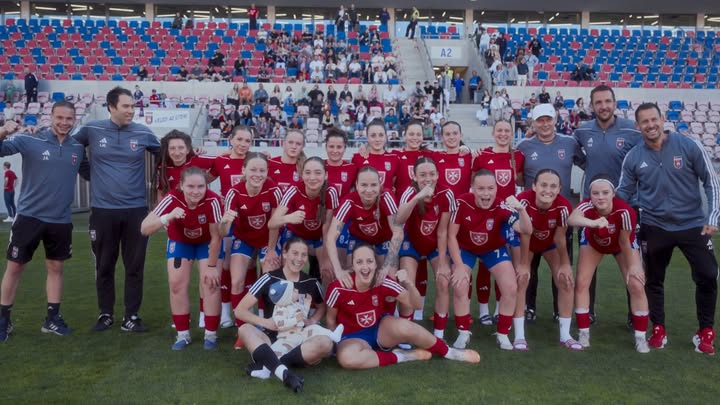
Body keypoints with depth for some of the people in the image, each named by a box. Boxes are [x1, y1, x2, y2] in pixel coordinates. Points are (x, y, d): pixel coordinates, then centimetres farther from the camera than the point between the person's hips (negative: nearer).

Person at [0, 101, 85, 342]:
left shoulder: (78, 148, 3)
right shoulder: (30, 141, -8)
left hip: (61, 220, 3)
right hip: (29, 216, -3)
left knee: (56, 268, 10)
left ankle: (52, 319, 23)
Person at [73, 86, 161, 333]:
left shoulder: (143, 133, 1)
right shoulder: (91, 130, -1)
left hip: (136, 210, 0)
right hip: (102, 209, 0)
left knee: (135, 266, 5)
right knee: (104, 266, 11)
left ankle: (131, 317, 16)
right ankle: (105, 314, 27)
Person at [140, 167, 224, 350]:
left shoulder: (212, 201, -38)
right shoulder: (172, 199, -34)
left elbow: (216, 237, -25)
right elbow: (144, 229, -39)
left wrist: (212, 266, -17)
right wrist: (169, 217, -56)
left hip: (207, 242, -1)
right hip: (180, 241, 2)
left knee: (210, 282, -10)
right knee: (176, 283, -5)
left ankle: (211, 335, 5)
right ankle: (183, 334, 11)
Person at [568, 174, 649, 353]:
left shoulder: (625, 211, -40)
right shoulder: (587, 205, -39)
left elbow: (624, 242, -24)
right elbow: (571, 219, -63)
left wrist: (632, 266, -12)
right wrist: (592, 223, -80)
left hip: (622, 243, -1)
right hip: (593, 242, 1)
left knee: (636, 286, -9)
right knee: (581, 283, -9)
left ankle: (641, 338, 7)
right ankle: (584, 334, 5)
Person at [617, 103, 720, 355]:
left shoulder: (688, 146, -8)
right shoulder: (633, 157, -3)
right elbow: (624, 192, 6)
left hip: (693, 224, -1)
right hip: (654, 228, 1)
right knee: (653, 280, 10)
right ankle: (658, 330, 27)